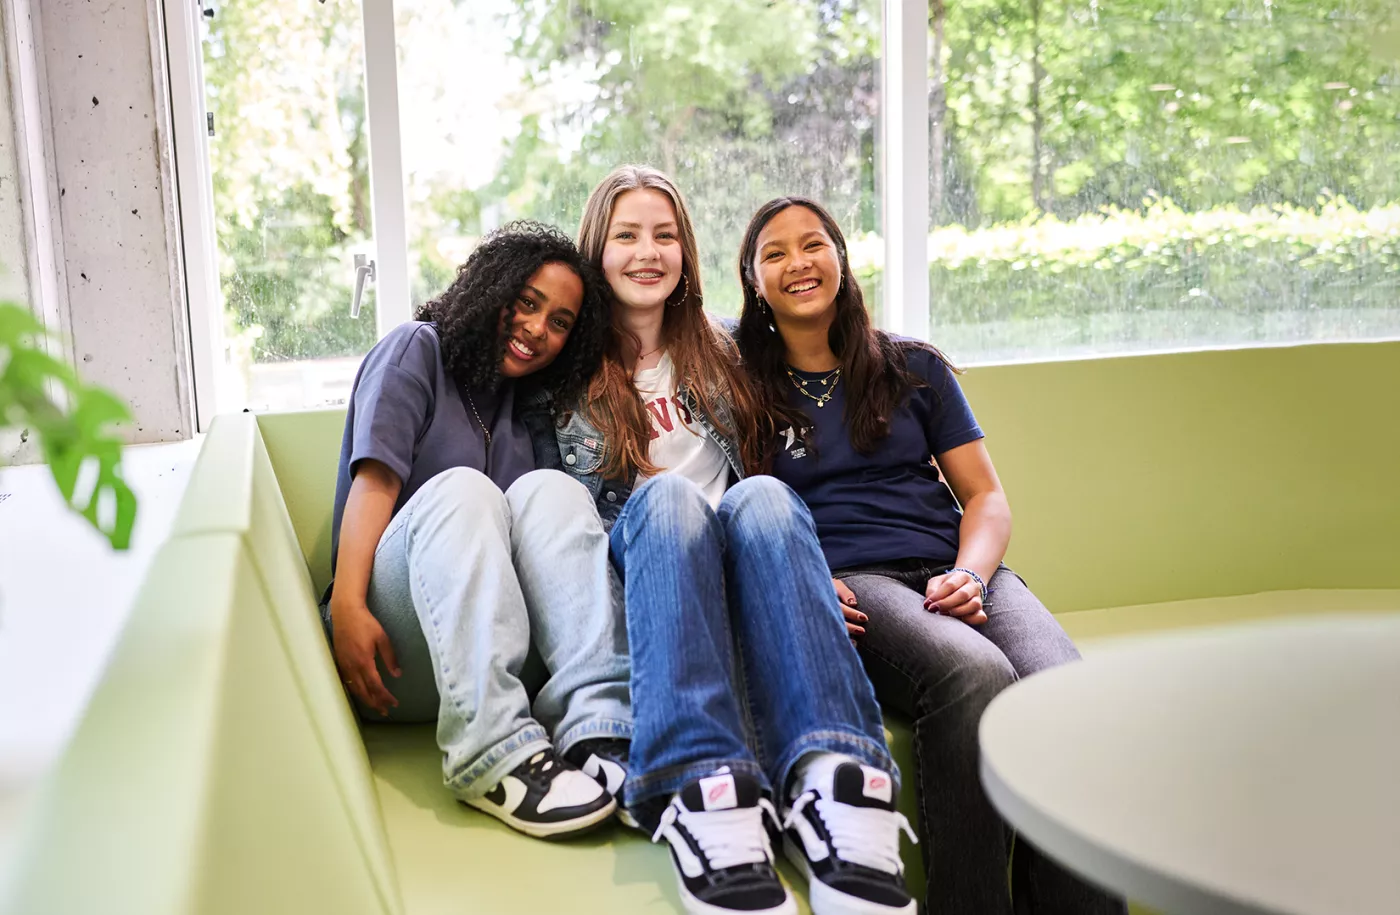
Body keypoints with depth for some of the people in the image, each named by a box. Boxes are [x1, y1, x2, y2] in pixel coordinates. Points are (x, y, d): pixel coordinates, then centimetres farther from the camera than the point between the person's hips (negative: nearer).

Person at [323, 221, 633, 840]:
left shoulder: (530, 407, 22)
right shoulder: (417, 350, 9)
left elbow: (563, 532, 6)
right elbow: (373, 482, -8)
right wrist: (347, 607, -22)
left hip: (503, 633, 4)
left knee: (550, 488, -20)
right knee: (461, 489, -29)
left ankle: (600, 729, -38)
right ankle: (495, 754, -45)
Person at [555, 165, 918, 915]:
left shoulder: (717, 354, 24)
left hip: (732, 577, 2)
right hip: (636, 574, -1)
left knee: (764, 496, -33)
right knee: (669, 494, -35)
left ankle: (832, 782, -56)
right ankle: (699, 787, -57)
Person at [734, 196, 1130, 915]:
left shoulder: (913, 368, 20)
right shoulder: (744, 386, 14)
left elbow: (986, 496, 17)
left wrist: (969, 573, -5)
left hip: (950, 569, 3)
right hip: (844, 583, -3)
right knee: (973, 672, -37)